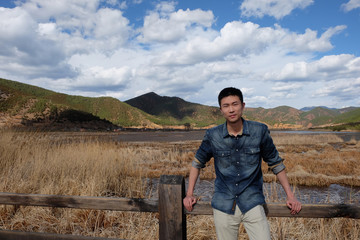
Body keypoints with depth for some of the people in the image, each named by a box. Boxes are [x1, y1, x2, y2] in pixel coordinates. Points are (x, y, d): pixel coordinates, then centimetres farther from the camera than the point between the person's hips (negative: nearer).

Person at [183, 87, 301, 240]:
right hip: (223, 205, 1)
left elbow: (275, 163, 6)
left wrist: (290, 196, 5)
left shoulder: (260, 131, -6)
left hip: (252, 202, 0)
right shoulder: (212, 136, -5)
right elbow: (198, 162, 10)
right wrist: (189, 194, 6)